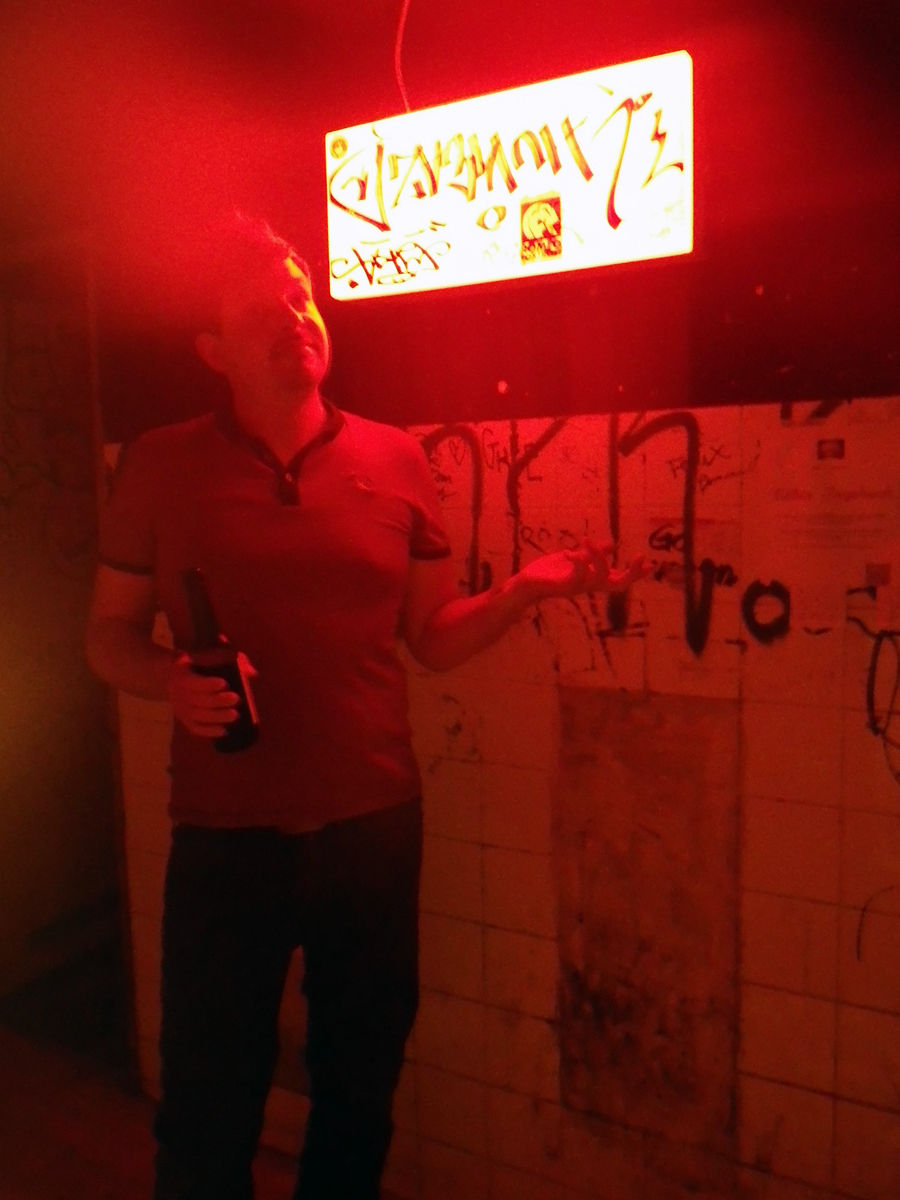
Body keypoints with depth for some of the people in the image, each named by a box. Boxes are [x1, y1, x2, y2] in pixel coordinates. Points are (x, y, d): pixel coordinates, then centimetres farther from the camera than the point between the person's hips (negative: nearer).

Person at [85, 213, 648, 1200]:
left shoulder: (395, 462, 2)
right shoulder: (160, 467, -2)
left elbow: (434, 638, 5)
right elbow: (109, 634, 3)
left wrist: (527, 586, -11)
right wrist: (170, 680, -17)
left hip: (376, 825, 2)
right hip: (225, 836, -1)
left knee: (359, 1090, 21)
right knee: (207, 1113, 14)